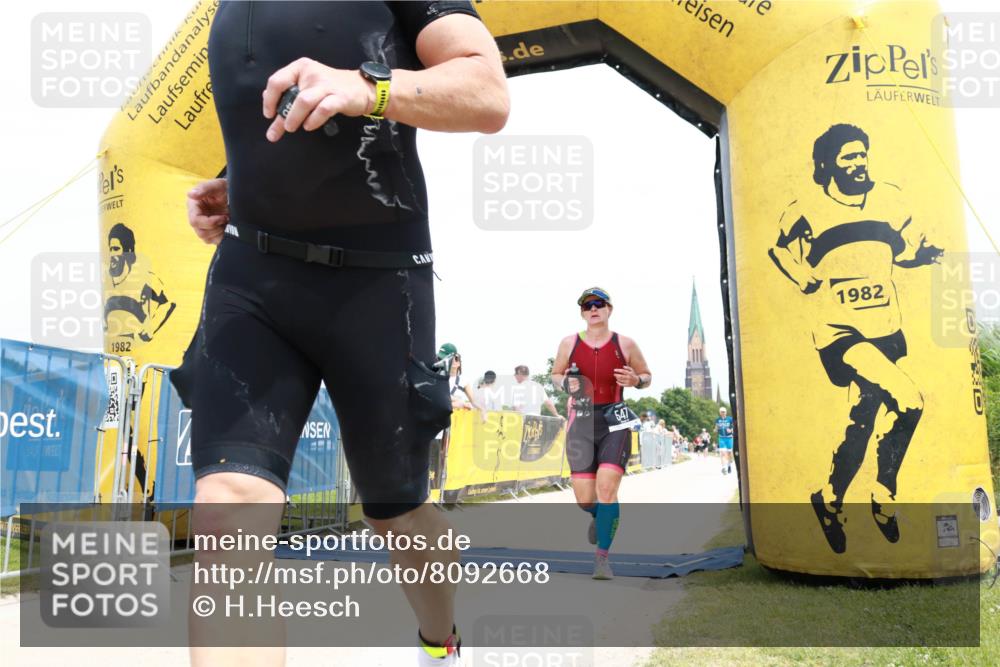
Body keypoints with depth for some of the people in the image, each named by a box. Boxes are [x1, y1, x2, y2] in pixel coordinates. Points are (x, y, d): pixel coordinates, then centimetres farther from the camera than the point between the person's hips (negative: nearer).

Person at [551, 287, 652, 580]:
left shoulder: (625, 344, 1)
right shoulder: (569, 343, 3)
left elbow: (647, 376, 12)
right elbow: (555, 374, 17)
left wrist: (635, 381, -11)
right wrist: (566, 384, -6)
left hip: (615, 423, -1)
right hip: (581, 423, 2)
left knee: (606, 489, -17)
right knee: (584, 499, -1)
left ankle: (602, 558, -2)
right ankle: (598, 517, 38)